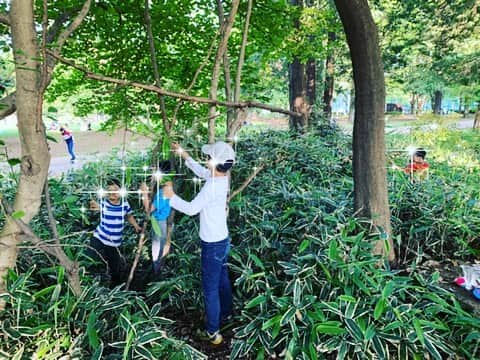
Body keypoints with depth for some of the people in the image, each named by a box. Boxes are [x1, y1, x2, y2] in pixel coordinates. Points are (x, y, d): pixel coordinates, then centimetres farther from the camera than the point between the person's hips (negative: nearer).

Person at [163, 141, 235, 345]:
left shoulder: (212, 186, -29)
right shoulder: (221, 177, -2)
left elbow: (191, 209, -25)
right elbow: (201, 172, 17)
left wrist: (171, 196, -14)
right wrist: (184, 155, 16)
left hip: (213, 245, -9)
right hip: (222, 240, 9)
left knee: (210, 288, 4)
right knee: (222, 279, 25)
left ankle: (213, 331, 15)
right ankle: (226, 313, 45)